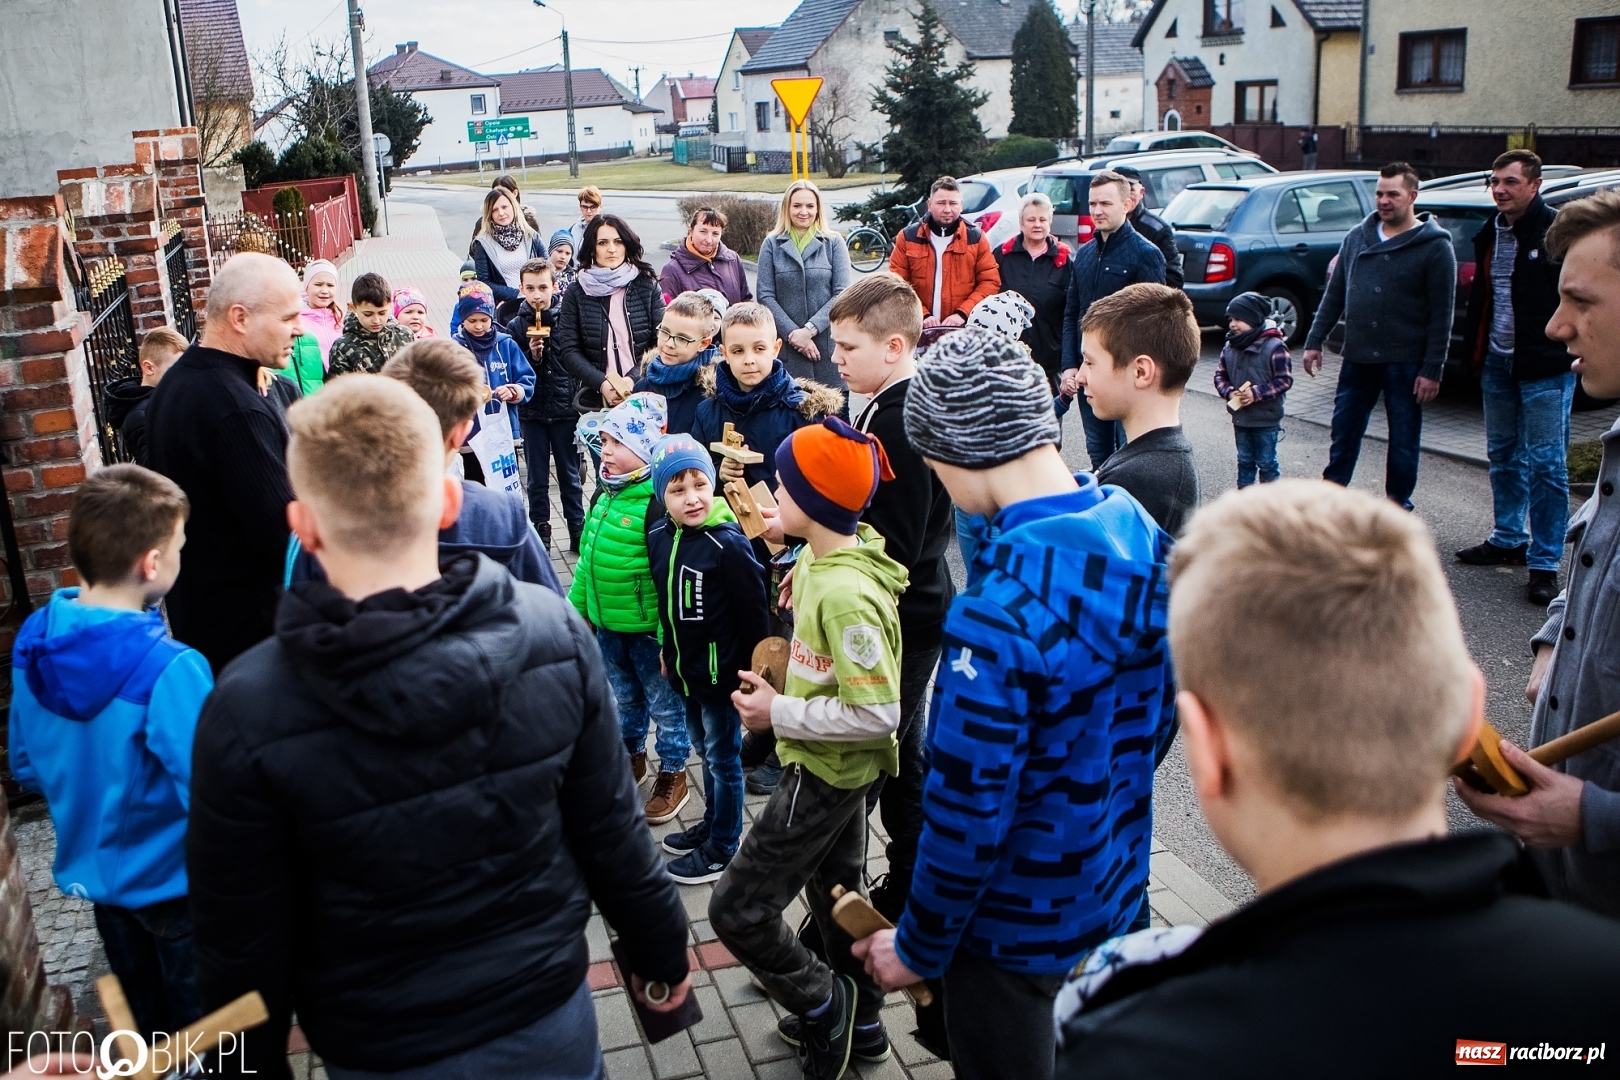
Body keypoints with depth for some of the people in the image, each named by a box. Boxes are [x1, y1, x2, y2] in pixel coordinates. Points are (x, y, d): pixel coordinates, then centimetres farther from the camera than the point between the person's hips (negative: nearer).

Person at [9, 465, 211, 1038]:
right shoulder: (169, 670, -34)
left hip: (93, 871, 7)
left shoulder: (33, 643, -10)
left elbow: (26, 765, 3)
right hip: (172, 879, -6)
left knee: (145, 1019, 28)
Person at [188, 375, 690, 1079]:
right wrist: (664, 952, 8)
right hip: (550, 1018, 1)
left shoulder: (249, 714, -24)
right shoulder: (555, 634, -19)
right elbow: (612, 834, -9)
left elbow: (243, 943, -13)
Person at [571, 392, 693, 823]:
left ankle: (673, 775, 29)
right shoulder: (604, 494, 3)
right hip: (608, 626, 8)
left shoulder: (658, 503, -24)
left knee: (665, 704, 11)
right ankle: (632, 758, 46)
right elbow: (588, 559, 14)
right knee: (624, 698, 25)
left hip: (650, 629, -8)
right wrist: (578, 609, 16)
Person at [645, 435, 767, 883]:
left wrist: (751, 672, -13)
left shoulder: (729, 543, -23)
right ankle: (711, 823, 43)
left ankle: (722, 849, 25)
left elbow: (753, 613, -18)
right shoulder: (659, 535, -2)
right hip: (685, 669, 7)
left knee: (723, 758, 9)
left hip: (720, 672, -7)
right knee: (705, 749, 24)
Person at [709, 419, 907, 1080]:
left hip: (827, 772, -10)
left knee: (737, 909, -1)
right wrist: (780, 688, 3)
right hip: (836, 768, 10)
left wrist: (779, 714, -22)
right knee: (838, 889, 24)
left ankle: (823, 1005, 20)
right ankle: (860, 1025, 43)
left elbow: (877, 716, -30)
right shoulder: (822, 560, -1)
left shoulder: (846, 595, -30)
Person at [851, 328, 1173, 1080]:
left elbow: (969, 804, -28)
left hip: (1019, 919, -7)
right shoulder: (1137, 530, -8)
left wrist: (920, 945, -12)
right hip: (1114, 887, 8)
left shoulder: (1000, 605, -34)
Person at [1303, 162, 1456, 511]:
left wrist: (1432, 370, -13)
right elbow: (1334, 294, 13)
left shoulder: (1434, 246, -6)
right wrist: (1315, 341, 7)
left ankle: (1396, 505, 19)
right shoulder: (1357, 236, 8)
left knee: (1404, 442, 6)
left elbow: (1441, 315, -9)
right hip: (1357, 360, 4)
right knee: (1343, 435, 11)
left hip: (1405, 364, -4)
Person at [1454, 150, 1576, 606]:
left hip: (1545, 368, -7)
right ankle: (1508, 541, 30)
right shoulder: (1489, 235, 11)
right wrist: (1474, 347, 14)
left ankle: (1544, 563, 2)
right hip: (1497, 363, 7)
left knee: (1546, 465, -3)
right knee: (1504, 457, 16)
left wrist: (1574, 350, -16)